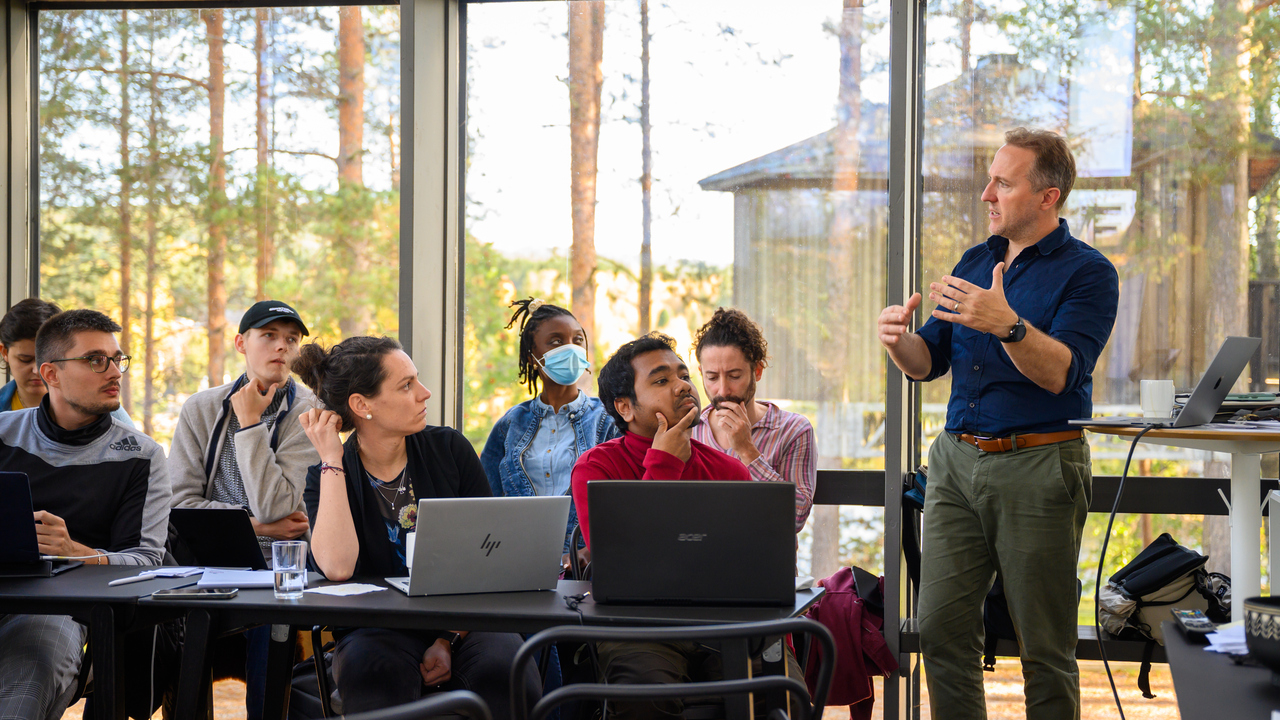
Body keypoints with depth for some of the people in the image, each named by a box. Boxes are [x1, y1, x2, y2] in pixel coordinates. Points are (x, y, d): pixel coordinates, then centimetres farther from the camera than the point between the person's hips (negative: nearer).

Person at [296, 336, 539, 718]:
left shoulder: (449, 448, 4)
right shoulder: (327, 476, 1)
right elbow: (337, 567, -19)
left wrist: (450, 640, -13)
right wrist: (331, 459, -13)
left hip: (465, 623, 1)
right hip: (379, 632, -1)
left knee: (506, 674, -33)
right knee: (371, 673, -36)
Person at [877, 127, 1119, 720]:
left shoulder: (1086, 272, -3)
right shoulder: (975, 262, 15)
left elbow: (1061, 373, -17)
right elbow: (929, 362, 15)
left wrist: (1008, 324, -33)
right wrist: (900, 341, -7)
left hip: (1038, 468, -5)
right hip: (957, 457, 6)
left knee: (1045, 645, 0)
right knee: (941, 629, 2)